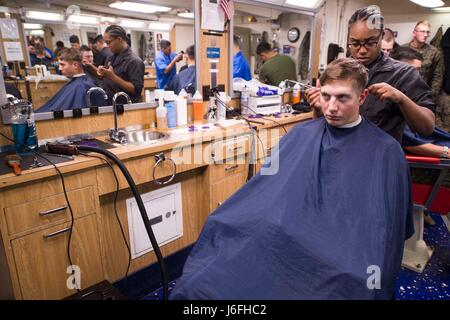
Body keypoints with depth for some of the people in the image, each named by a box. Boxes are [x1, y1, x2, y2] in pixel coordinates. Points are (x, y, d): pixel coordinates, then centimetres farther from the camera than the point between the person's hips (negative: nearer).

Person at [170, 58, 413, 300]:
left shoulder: (385, 151, 0)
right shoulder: (301, 134, 11)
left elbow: (385, 226, 1)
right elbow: (266, 187, 11)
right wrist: (227, 221, 3)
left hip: (341, 256, -1)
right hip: (278, 237, 2)